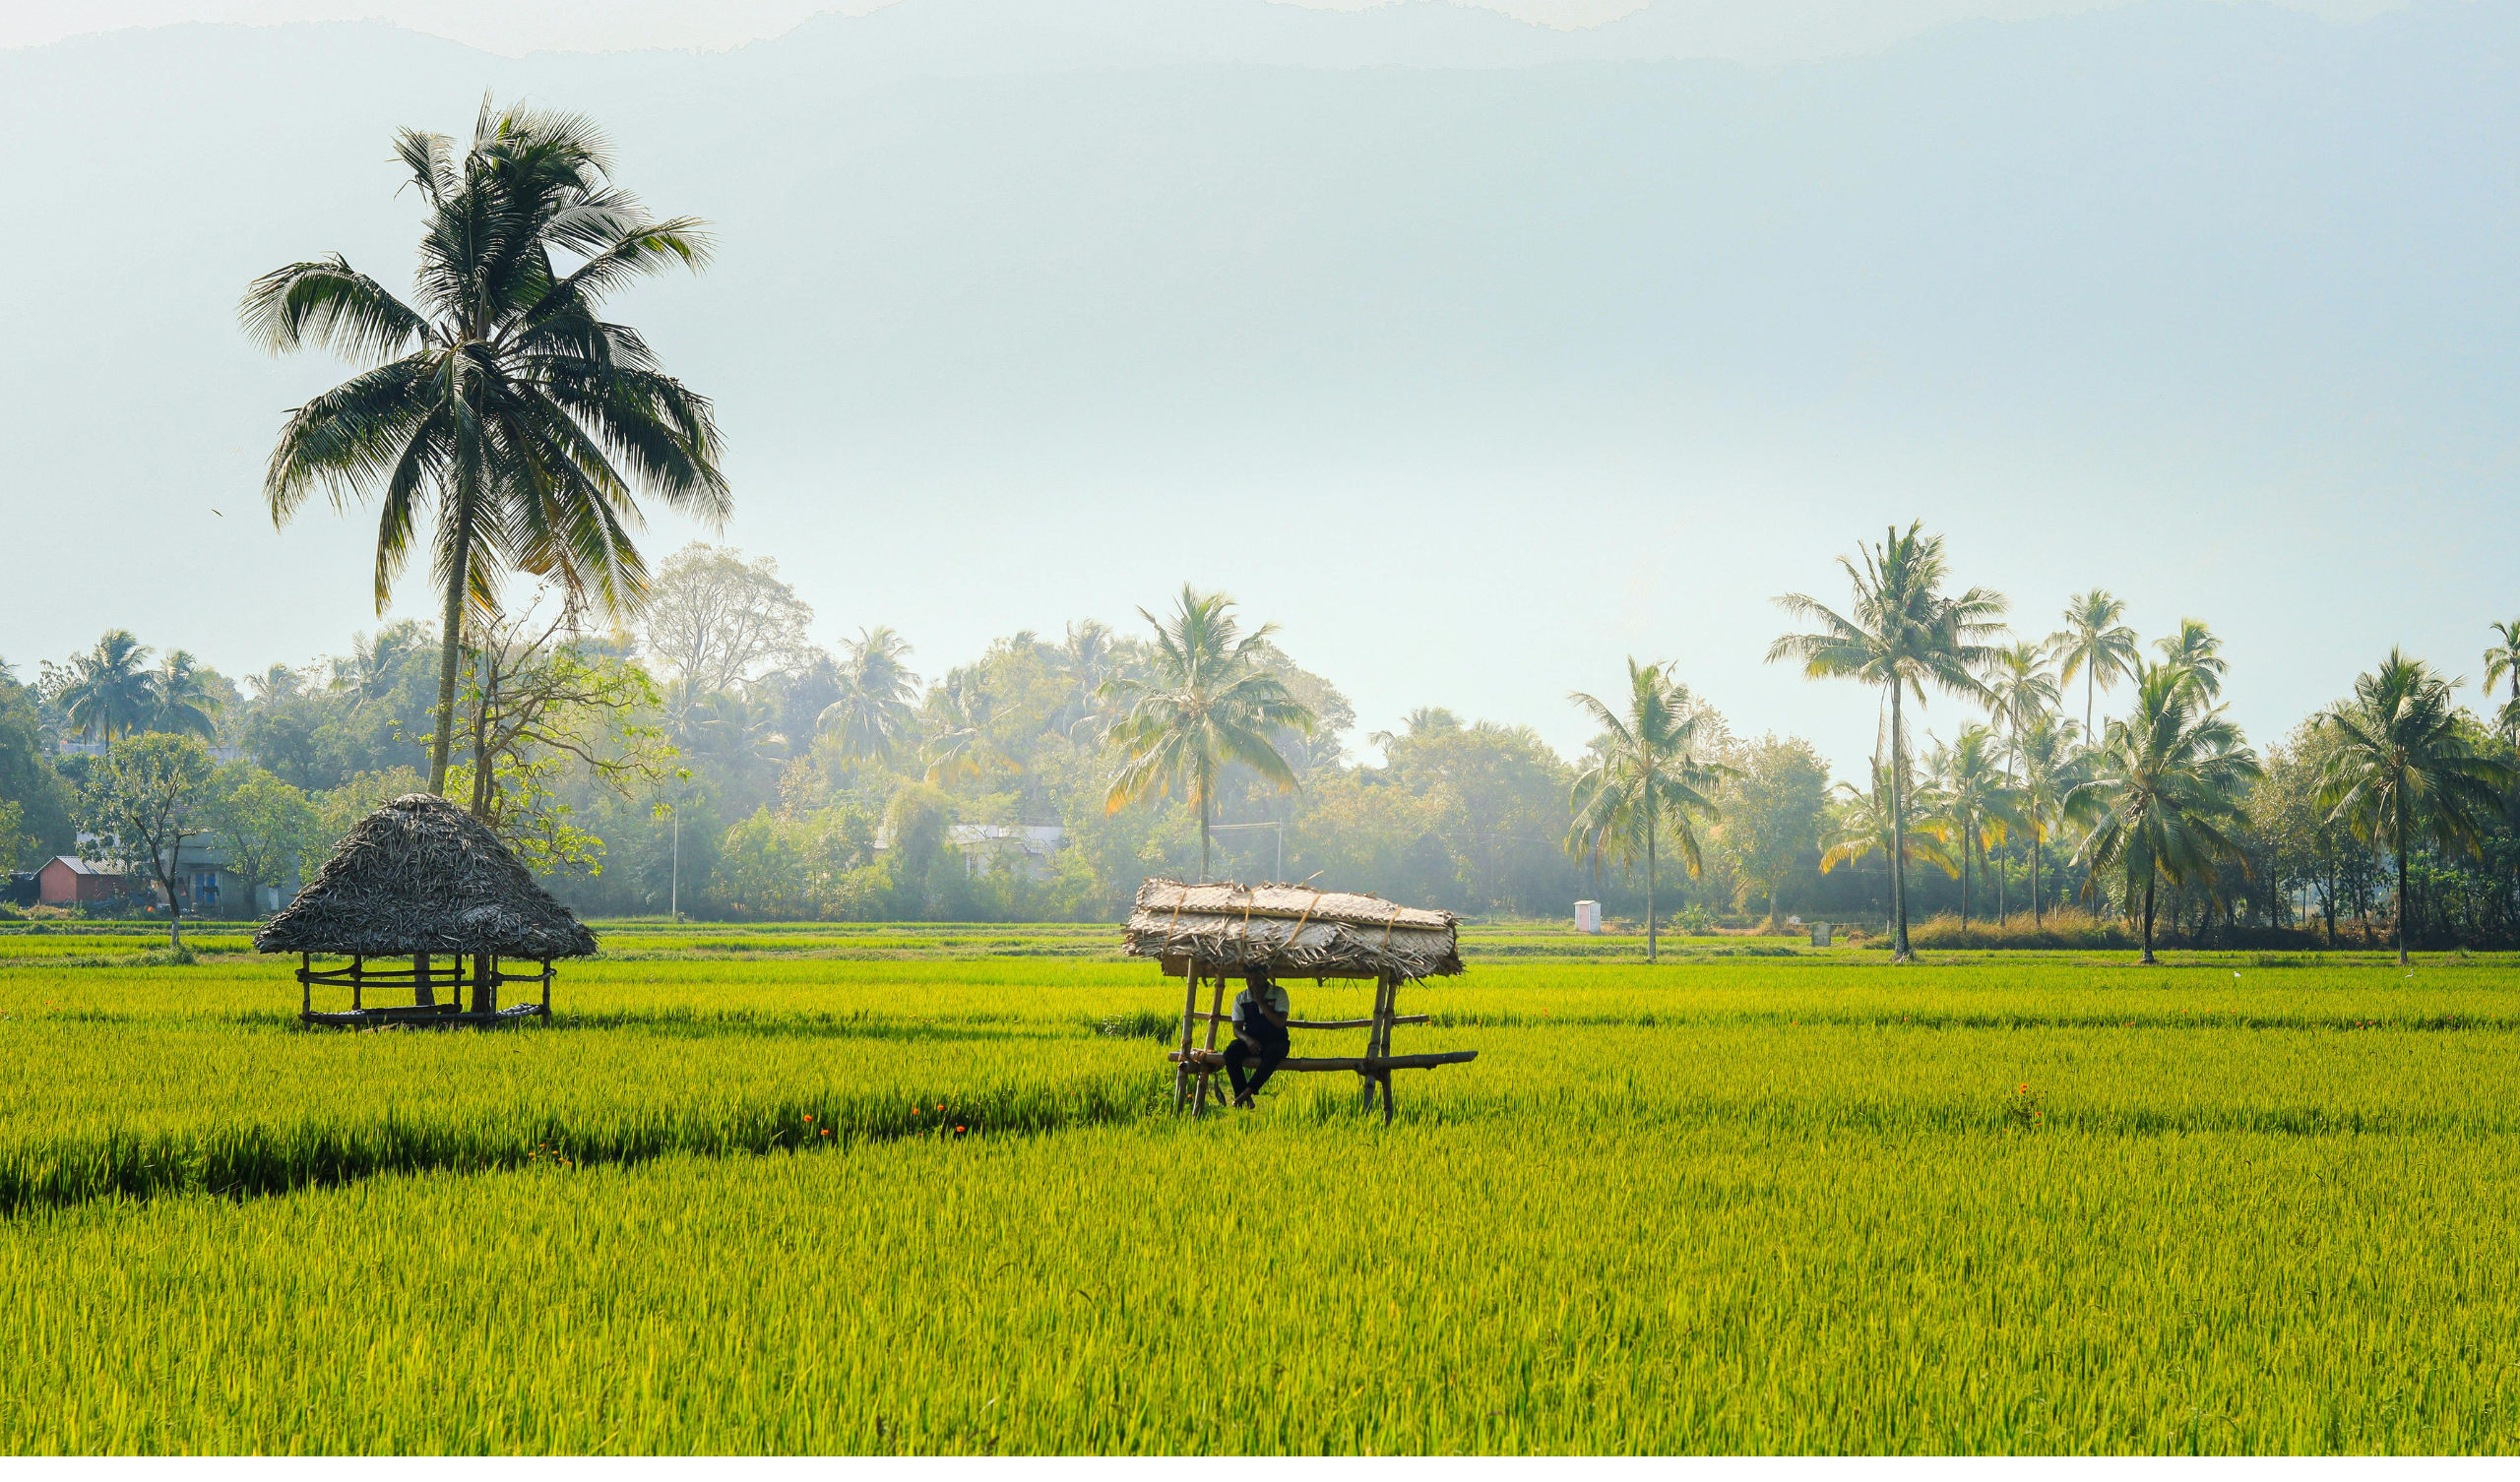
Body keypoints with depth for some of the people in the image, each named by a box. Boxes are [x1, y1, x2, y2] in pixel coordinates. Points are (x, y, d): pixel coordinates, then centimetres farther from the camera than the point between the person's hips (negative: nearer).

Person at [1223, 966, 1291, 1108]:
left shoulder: (1279, 994, -3)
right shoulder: (1240, 998, 5)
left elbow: (1280, 1023, -15)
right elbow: (1237, 1028, 3)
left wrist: (1260, 1001, -17)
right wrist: (1247, 1039, -20)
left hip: (1275, 1041, -3)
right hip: (1251, 1041, 3)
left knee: (1273, 1052, -39)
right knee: (1231, 1051, -30)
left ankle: (1247, 1092, -37)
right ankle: (1242, 1097, -27)